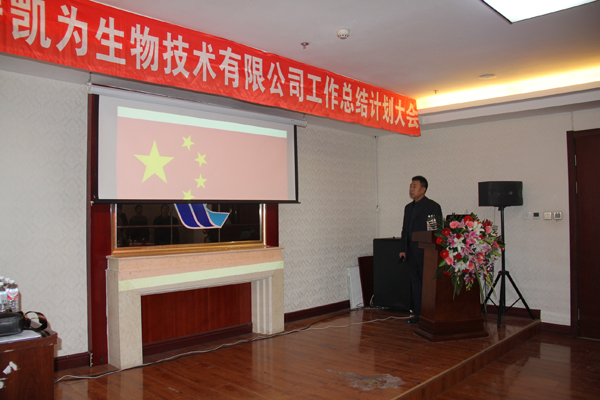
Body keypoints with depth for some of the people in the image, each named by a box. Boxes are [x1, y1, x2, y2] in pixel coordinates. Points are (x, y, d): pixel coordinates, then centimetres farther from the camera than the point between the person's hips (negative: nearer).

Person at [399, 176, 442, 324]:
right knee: (415, 284, 10)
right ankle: (417, 313, 17)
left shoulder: (433, 206, -5)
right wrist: (403, 249, 12)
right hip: (412, 253, 7)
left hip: (426, 252, -7)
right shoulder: (408, 207, 17)